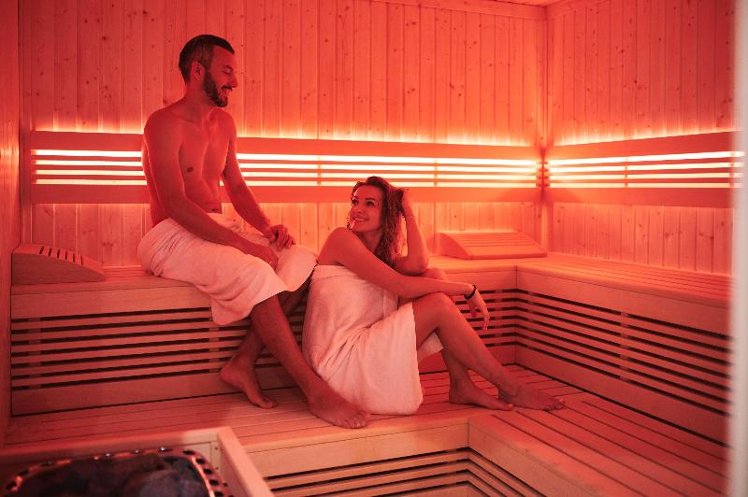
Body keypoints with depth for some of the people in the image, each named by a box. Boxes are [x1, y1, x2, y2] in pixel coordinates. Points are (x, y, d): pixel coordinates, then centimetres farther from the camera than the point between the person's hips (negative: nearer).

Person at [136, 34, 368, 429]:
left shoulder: (224, 123, 15)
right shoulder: (165, 124, -10)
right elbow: (176, 204, -20)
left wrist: (266, 227, -1)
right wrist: (244, 244, -25)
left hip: (219, 231, 8)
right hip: (174, 237, -8)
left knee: (302, 261, -12)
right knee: (254, 274, -33)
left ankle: (242, 363, -16)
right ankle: (315, 391, -28)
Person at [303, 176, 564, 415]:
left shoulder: (383, 252, 17)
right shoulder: (341, 238, -8)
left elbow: (417, 265, -7)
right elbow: (400, 286, -17)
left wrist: (408, 211, 2)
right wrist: (467, 289, -12)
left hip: (366, 354, 8)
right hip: (340, 363, -8)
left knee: (433, 278, -3)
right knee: (438, 304, -16)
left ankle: (461, 385, -7)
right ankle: (511, 390, -4)